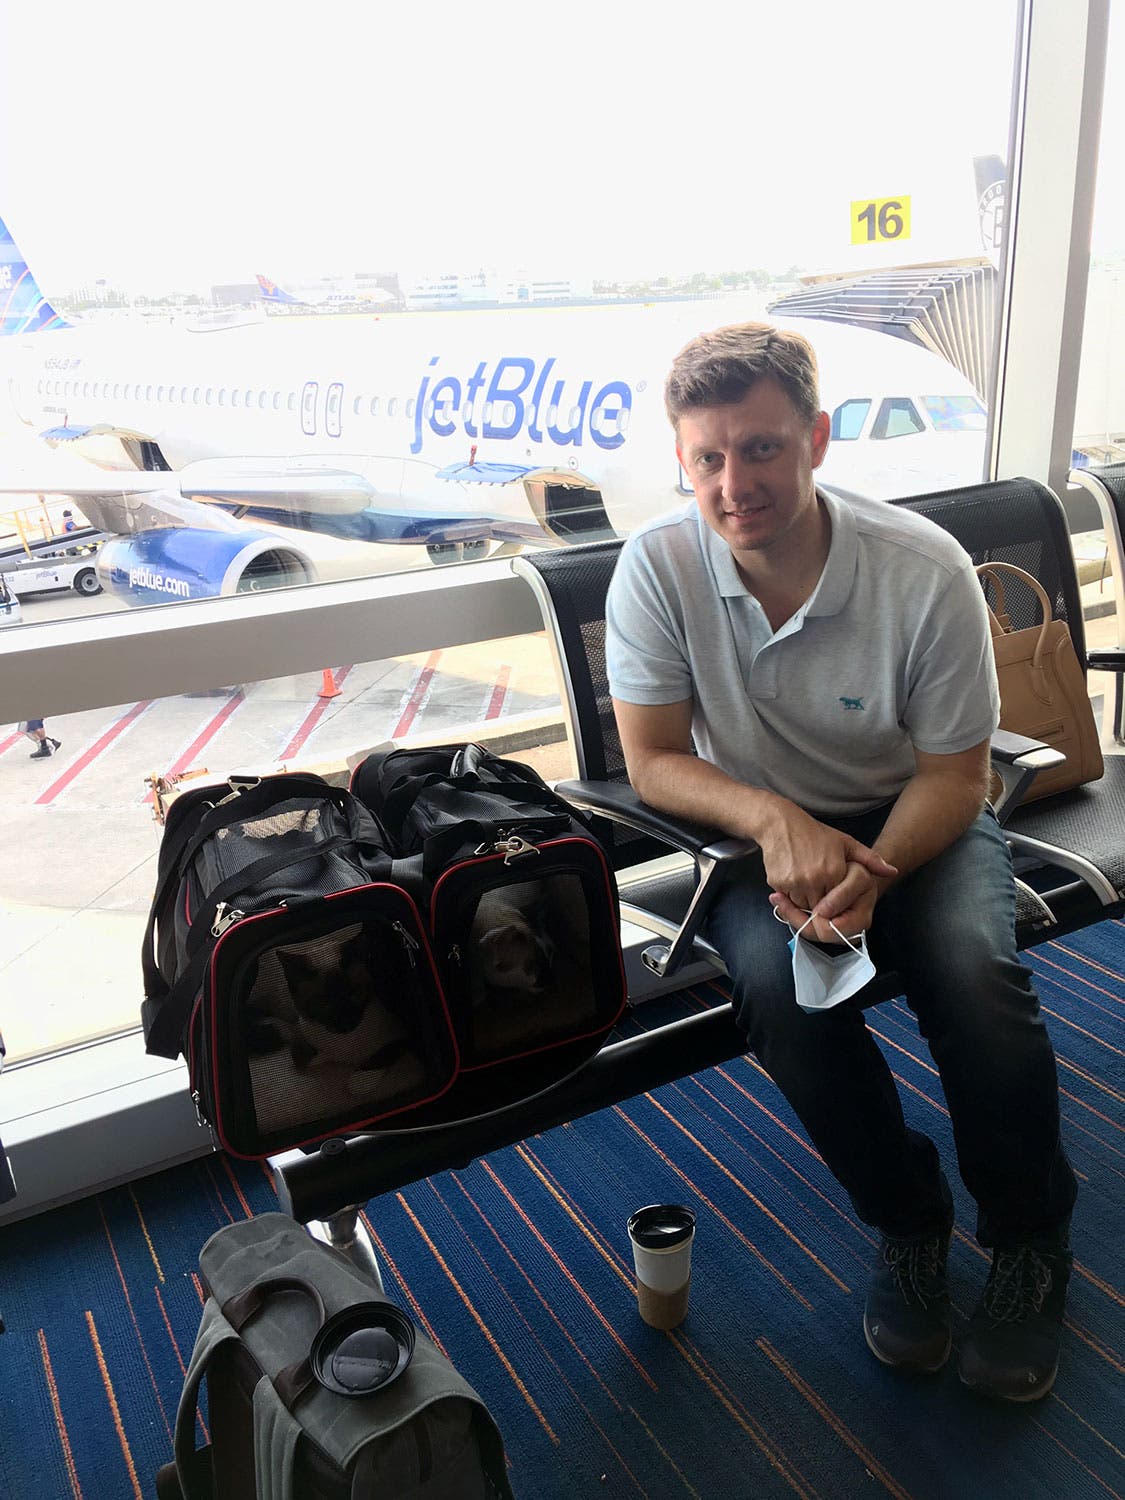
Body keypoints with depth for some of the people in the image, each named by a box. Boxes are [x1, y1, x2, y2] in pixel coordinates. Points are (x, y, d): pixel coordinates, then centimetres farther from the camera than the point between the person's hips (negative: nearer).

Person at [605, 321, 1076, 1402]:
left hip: (911, 821, 0)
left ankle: (1029, 1242, 2)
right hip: (756, 831, 1)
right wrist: (776, 820, -30)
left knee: (973, 970, -28)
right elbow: (654, 762, -12)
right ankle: (907, 1223, -1)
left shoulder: (926, 570, -19)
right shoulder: (658, 566, -16)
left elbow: (953, 776, -10)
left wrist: (873, 872, -30)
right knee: (779, 982, -30)